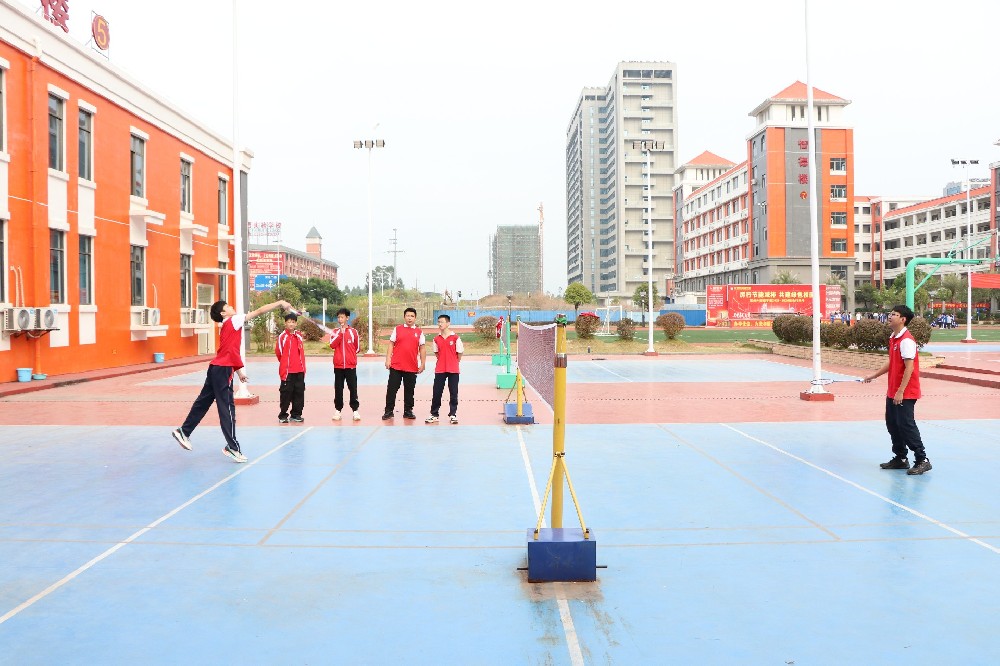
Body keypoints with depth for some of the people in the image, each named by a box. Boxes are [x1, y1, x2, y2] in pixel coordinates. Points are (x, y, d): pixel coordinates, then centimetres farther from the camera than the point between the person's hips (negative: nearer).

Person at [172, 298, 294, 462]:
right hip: (223, 369, -9)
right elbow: (259, 311, -13)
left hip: (217, 368, 9)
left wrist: (239, 370, 23)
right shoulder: (233, 321, -8)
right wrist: (280, 303, -11)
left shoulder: (228, 326, 17)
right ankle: (232, 447, -6)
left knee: (203, 402, 18)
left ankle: (183, 431, 27)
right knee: (227, 408, -8)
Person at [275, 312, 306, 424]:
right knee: (286, 393, -1)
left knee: (299, 392, 7)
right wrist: (285, 363, 9)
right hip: (287, 371, -5)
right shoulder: (282, 336, -6)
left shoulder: (299, 336, 9)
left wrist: (302, 367, 13)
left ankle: (296, 414, 17)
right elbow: (278, 352, -2)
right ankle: (283, 415, 8)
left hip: (299, 371, 5)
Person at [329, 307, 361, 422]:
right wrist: (341, 333, -15)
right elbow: (332, 345, -12)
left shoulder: (353, 332, 2)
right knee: (338, 388, 6)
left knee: (353, 388, 0)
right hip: (338, 365, 1)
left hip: (350, 365, -1)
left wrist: (350, 355, 9)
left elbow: (357, 348, 10)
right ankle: (337, 410, 13)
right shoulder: (335, 332, 5)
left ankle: (355, 410, 4)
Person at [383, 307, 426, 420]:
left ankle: (408, 411, 18)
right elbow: (391, 345, 4)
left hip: (412, 367, 1)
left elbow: (422, 349, 6)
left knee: (409, 390, 8)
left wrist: (423, 364, 1)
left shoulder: (419, 332, 5)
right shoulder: (397, 329, 4)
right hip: (396, 366, -1)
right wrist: (388, 360, -4)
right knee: (391, 389, 1)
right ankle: (389, 411, 9)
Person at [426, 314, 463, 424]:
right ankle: (434, 414, 11)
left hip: (453, 370, -3)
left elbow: (460, 353, 1)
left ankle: (453, 415, 12)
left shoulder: (455, 337, -6)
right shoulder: (437, 339, 5)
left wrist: (453, 363, 6)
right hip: (439, 370, 3)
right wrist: (443, 361, 9)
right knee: (437, 392, 4)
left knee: (453, 393, 3)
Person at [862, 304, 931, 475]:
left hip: (905, 394, -9)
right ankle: (900, 459, 23)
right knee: (892, 424, 13)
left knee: (906, 426, -6)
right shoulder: (893, 339, 12)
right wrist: (873, 376, 25)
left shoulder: (906, 340, -17)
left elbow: (909, 368, -22)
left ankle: (922, 460, 3)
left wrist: (900, 392, -24)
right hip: (892, 392, 9)